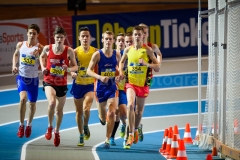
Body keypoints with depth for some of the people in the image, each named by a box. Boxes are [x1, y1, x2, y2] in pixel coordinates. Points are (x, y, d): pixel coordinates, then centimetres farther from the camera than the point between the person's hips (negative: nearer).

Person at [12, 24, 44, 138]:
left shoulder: (40, 48, -12)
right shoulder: (20, 45, -3)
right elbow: (16, 55, 18)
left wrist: (38, 55, -29)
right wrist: (14, 66, 4)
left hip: (33, 79, 0)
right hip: (21, 77, 0)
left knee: (32, 103, 11)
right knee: (23, 98, -22)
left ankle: (29, 125, 37)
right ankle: (21, 125, -7)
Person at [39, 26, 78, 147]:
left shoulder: (69, 51, -10)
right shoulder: (47, 48, -7)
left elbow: (75, 67, -2)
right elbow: (42, 57, 16)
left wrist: (68, 69, -23)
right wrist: (43, 67, 0)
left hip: (62, 84, 1)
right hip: (49, 82, -1)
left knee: (59, 110, 14)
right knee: (52, 102, -28)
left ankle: (57, 132, 38)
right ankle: (50, 127, -3)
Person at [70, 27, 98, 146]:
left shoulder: (95, 52, -2)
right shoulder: (75, 52, -4)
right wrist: (72, 73, -27)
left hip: (90, 84, -1)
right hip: (78, 84, 1)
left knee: (86, 109, -21)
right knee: (79, 112, 9)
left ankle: (86, 126, 9)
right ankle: (81, 136, 23)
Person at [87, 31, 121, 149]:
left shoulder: (117, 55, 0)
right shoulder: (97, 54, -8)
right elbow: (89, 71, -9)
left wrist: (119, 76, -7)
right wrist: (100, 77, -25)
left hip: (112, 87, 1)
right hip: (101, 87, -1)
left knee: (111, 113, -16)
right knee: (103, 118, 12)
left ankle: (107, 140, -8)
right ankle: (102, 117, 52)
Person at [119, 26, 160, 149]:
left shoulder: (147, 50, -5)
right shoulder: (128, 50, 1)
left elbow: (157, 66, -4)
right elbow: (122, 62, 19)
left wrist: (147, 64, -23)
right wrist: (121, 72, 1)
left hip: (143, 84, 0)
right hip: (130, 82, 0)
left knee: (139, 110, 13)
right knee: (130, 105, -23)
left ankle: (135, 130, 41)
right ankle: (131, 135, -21)